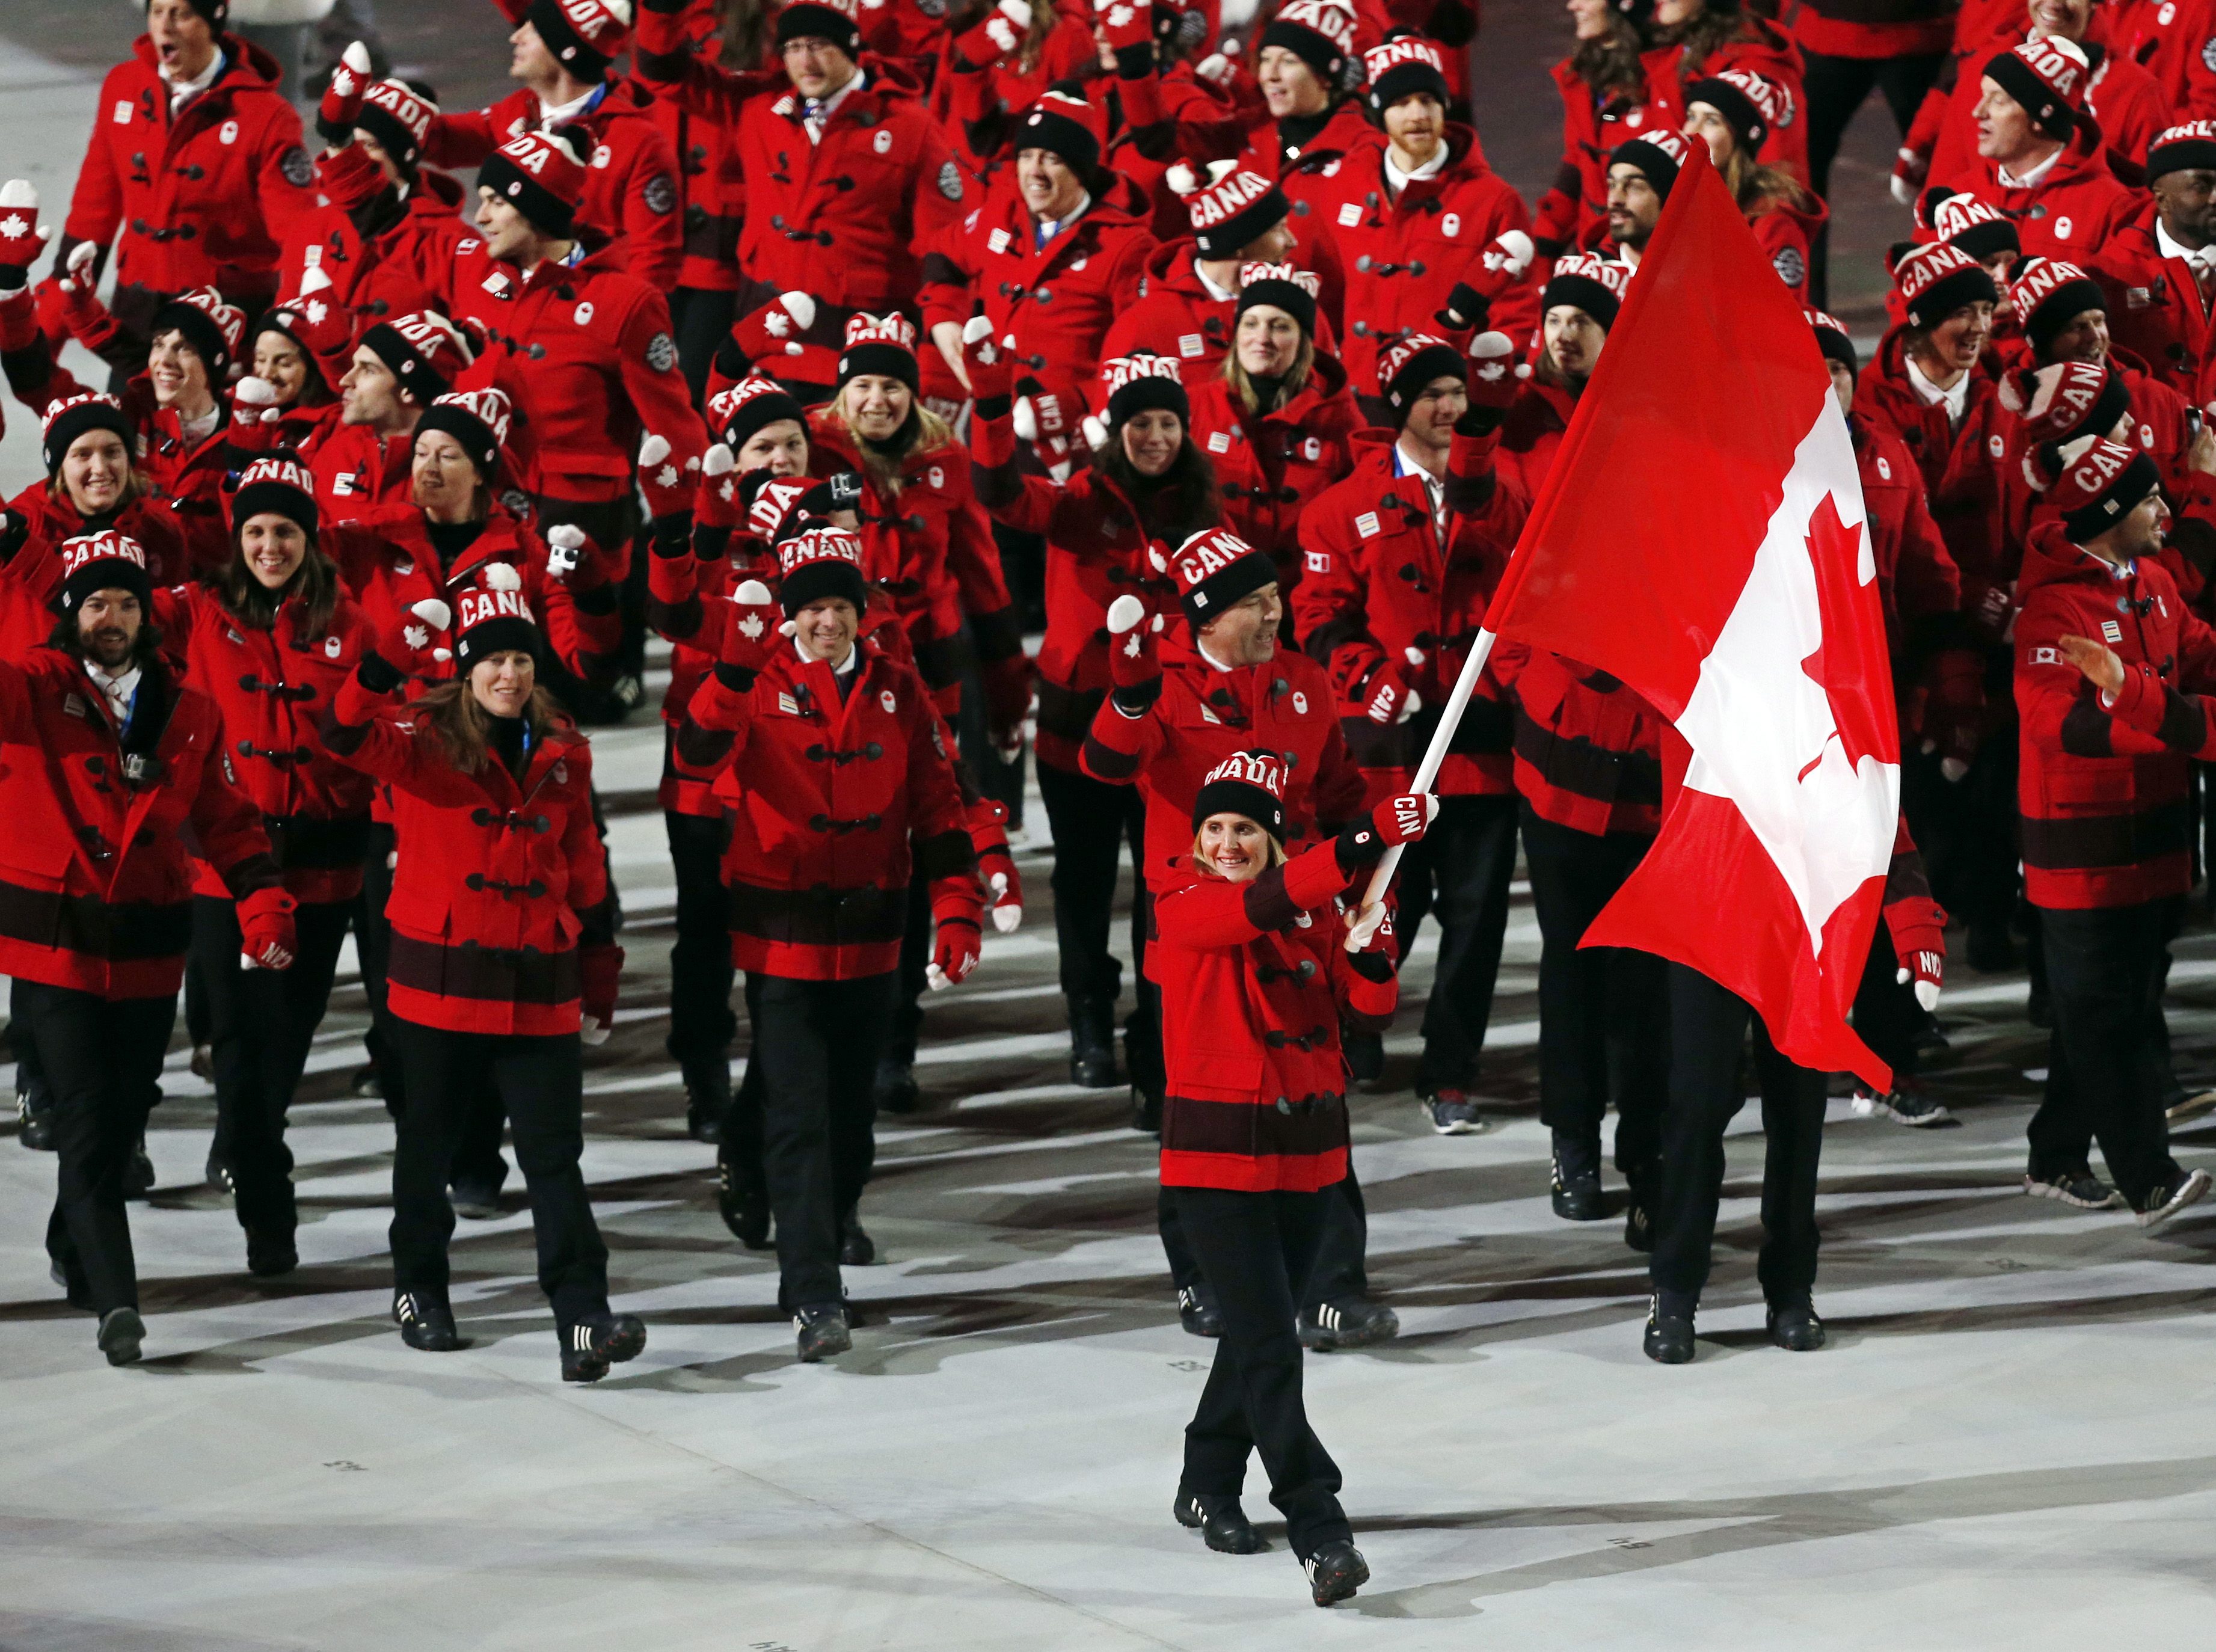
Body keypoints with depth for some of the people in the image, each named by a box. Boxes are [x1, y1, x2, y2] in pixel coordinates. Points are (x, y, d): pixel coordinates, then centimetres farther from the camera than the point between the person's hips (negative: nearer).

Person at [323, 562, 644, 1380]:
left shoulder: (562, 753, 7)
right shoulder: (426, 743, -6)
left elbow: (584, 868, 16)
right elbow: (346, 735, -26)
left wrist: (599, 969, 18)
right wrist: (385, 668, -44)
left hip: (538, 989, 2)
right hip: (440, 978, -2)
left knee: (555, 1153, -4)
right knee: (428, 1143, 13)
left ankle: (582, 1316, -8)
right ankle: (418, 1289, 32)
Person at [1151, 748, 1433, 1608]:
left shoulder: (1315, 907, 5)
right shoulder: (1183, 909, -10)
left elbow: (1368, 1007, 1)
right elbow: (1264, 907, -30)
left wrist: (1371, 951, -21)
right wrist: (1368, 839, -40)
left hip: (1307, 1151, 6)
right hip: (1216, 1153, -6)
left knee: (1260, 1329, 18)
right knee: (1270, 1346, -11)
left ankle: (1209, 1487, 39)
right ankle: (1320, 1533, -14)